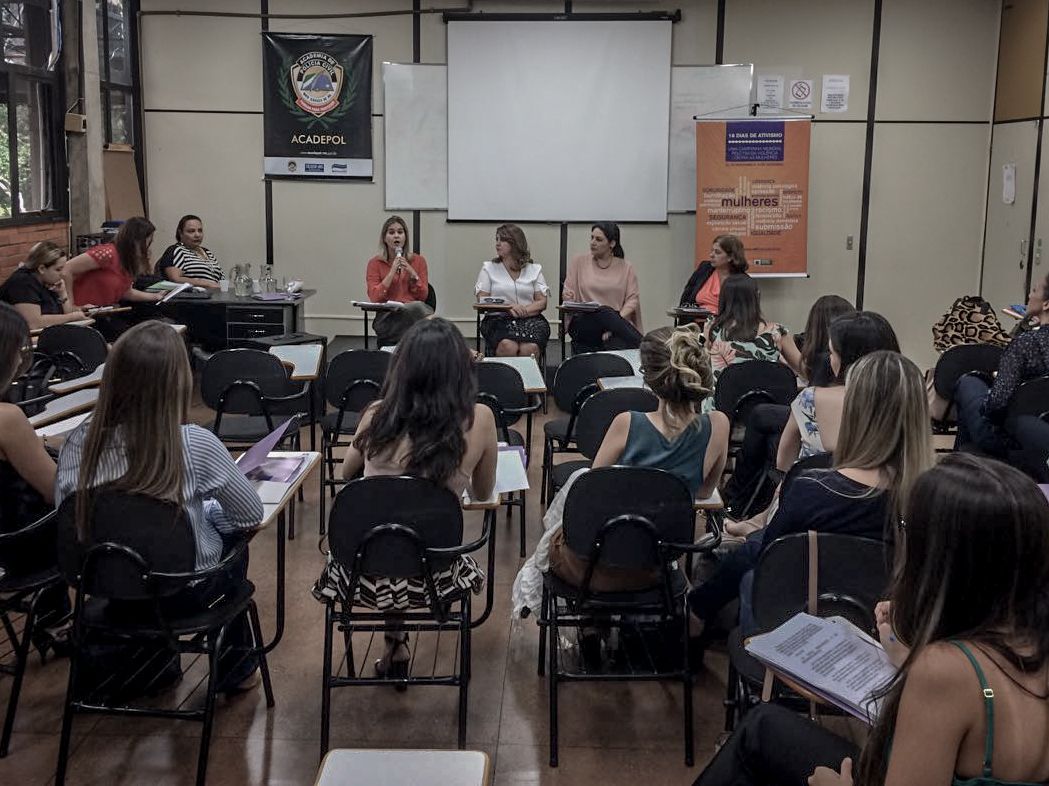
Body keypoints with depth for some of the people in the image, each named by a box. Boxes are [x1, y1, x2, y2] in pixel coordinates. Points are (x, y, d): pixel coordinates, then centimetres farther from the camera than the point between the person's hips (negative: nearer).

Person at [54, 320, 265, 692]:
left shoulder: (78, 442, -16)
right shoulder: (194, 445, -26)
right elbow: (252, 516, -12)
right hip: (183, 592, -3)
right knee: (233, 535, 27)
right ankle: (237, 664, 39)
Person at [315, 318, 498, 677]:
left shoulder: (377, 415, -11)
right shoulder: (479, 419, -15)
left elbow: (347, 472, 10)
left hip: (367, 573, 0)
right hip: (432, 576, 0)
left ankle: (396, 644, 40)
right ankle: (397, 647, 40)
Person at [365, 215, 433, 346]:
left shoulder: (418, 260, 13)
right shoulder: (375, 263, 9)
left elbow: (423, 296, 8)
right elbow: (374, 298, -2)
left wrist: (413, 274, -7)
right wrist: (392, 272, -8)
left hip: (415, 310, 2)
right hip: (387, 317, -2)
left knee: (419, 306, -38)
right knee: (417, 307, -37)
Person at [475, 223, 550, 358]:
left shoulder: (534, 269, 15)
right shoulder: (488, 268, 14)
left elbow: (542, 302, 8)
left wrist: (525, 310, -12)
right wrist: (508, 307, -11)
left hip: (530, 318, 1)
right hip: (498, 319, -1)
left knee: (529, 348, -33)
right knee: (508, 346, -35)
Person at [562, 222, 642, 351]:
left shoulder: (626, 267, 12)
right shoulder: (579, 261, 13)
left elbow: (633, 299, 4)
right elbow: (567, 293, 13)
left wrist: (618, 320, -13)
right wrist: (566, 297, -13)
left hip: (617, 321, 0)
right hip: (582, 321, 0)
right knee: (604, 312, -38)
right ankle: (641, 346, -45)